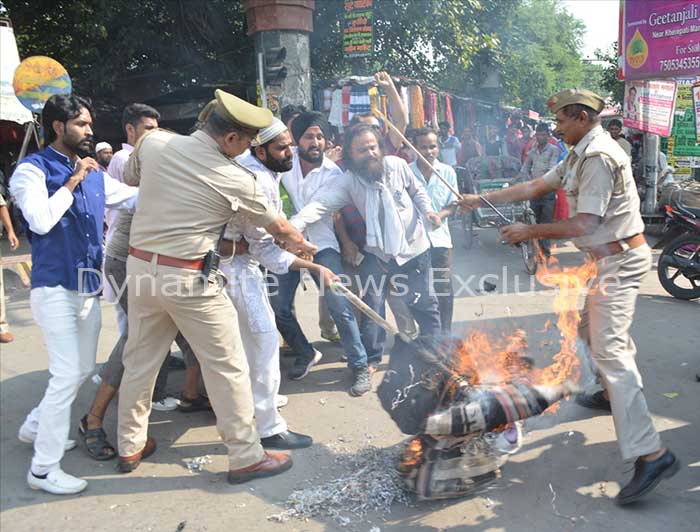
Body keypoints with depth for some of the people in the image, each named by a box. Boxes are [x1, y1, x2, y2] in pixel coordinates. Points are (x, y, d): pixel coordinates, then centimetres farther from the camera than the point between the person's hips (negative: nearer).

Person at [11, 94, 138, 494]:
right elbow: (40, 220, -22)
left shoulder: (94, 172, 11)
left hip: (89, 286, 8)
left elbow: (136, 197, 8)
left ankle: (36, 426, 39)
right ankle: (44, 468, 5)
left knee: (83, 369, 17)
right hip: (56, 288, -7)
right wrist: (72, 182, -15)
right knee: (67, 375, -9)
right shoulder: (32, 169, -7)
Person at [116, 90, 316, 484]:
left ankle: (130, 447, 35)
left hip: (141, 267, 6)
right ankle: (246, 456, 16)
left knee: (140, 360, 19)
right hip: (189, 278, -6)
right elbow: (277, 226, 4)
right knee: (228, 367, 6)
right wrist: (302, 245, 23)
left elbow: (130, 177, 21)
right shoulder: (236, 179, -11)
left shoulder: (154, 142, 0)